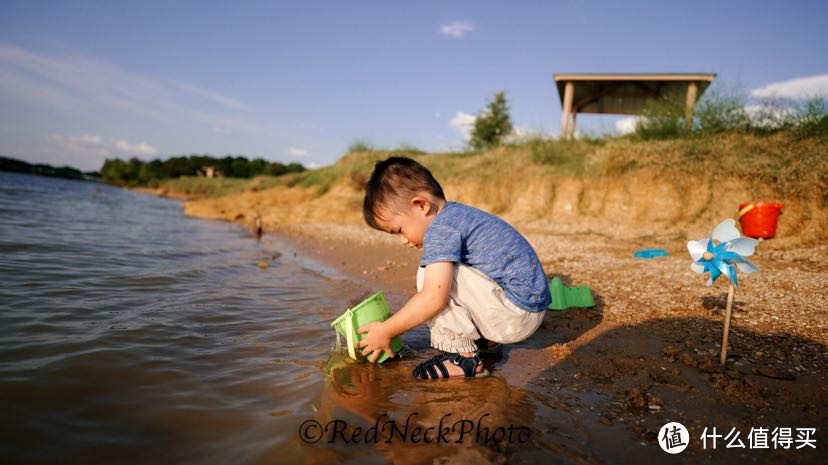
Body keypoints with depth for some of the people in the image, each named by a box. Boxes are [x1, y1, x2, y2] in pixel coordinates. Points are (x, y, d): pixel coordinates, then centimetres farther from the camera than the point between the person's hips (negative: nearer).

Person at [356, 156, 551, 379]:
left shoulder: (440, 229, -18)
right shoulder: (456, 214, 13)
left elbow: (433, 298, -27)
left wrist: (386, 331, -15)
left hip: (515, 313, -10)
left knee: (433, 275, -17)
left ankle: (463, 357, -9)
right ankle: (484, 339, 15)